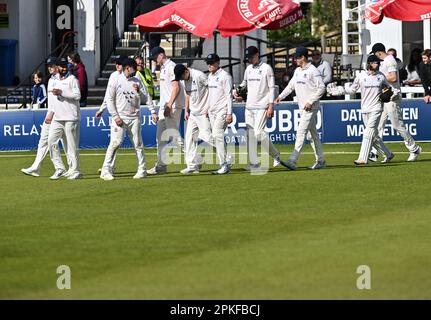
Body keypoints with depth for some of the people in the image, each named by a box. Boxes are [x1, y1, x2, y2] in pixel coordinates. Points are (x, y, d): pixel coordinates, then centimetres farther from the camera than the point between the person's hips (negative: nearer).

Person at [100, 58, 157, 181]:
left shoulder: (137, 82, 9)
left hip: (134, 118, 4)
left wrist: (145, 101, -12)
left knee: (138, 143, 4)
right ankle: (106, 170, -10)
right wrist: (115, 116, -9)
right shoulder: (116, 81, -2)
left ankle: (142, 169, 11)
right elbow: (109, 99, -3)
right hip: (120, 118, -4)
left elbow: (146, 98, 10)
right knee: (115, 142, -12)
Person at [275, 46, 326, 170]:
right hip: (302, 108, 9)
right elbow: (291, 86, 19)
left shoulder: (313, 71, -12)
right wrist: (281, 96, 4)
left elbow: (322, 88, -14)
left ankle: (292, 161, -20)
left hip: (311, 108, -9)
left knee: (301, 132, -14)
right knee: (313, 134, 12)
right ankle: (320, 161, 18)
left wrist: (310, 102, -19)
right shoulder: (297, 71, 15)